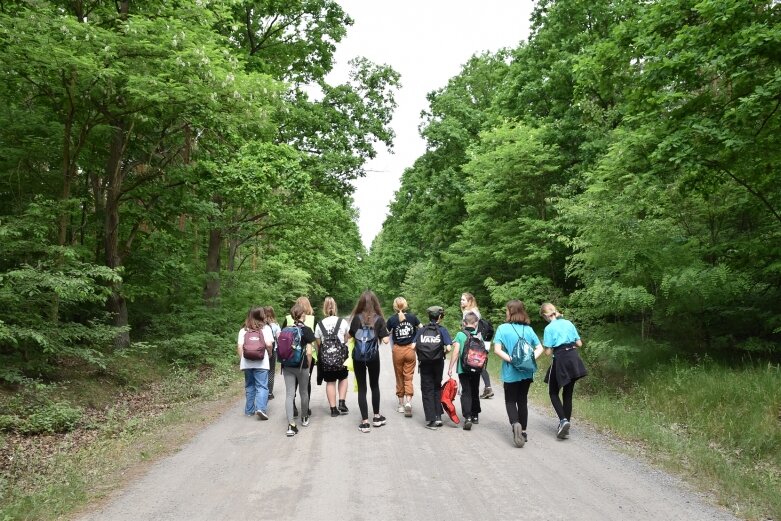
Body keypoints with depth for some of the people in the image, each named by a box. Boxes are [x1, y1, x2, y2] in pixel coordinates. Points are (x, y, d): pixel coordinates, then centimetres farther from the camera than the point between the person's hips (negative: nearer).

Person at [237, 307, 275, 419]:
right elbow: (269, 344, -8)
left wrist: (241, 361, 7)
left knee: (249, 387, 16)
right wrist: (270, 354, 10)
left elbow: (240, 346, 1)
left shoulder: (243, 330, 9)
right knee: (262, 387, -2)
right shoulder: (265, 328, 1)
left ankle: (249, 410, 20)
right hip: (261, 362, -3)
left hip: (247, 362, 3)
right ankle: (261, 408, -18)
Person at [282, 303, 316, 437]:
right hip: (301, 365, -2)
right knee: (304, 392, 17)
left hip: (287, 366, 3)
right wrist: (308, 366, 3)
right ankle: (304, 418, 36)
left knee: (289, 394, 1)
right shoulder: (306, 330, -7)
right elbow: (309, 352, -10)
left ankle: (291, 425, -8)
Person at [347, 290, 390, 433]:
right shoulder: (379, 319, -7)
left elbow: (350, 336, -1)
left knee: (362, 387, 5)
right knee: (374, 385, 19)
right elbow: (385, 340, -10)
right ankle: (376, 417, 30)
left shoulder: (357, 318, -8)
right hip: (373, 355, 1)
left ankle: (365, 422, 2)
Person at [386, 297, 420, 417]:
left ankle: (401, 404, 19)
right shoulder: (412, 317, -3)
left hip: (397, 350, 0)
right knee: (408, 378, 4)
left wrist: (392, 348, 4)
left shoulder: (392, 319, -6)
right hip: (410, 349, 0)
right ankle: (408, 402, -14)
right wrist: (415, 343, 8)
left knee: (399, 378, 12)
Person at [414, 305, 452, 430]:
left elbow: (414, 346, -6)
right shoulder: (442, 330, -3)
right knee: (437, 388, 18)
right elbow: (448, 348, -12)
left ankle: (430, 420, 6)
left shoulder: (421, 330, 3)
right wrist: (442, 352, 8)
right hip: (438, 363, 0)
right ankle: (438, 417, 15)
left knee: (427, 390, 7)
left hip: (424, 364, 1)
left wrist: (421, 353, 10)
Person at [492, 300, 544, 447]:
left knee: (510, 401, 9)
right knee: (522, 400, 17)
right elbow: (540, 348, 1)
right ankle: (523, 431, 20)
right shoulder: (528, 329, 3)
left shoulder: (503, 328, -8)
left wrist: (511, 359, -16)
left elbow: (497, 349, -17)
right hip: (527, 371, 3)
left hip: (511, 372, -3)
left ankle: (515, 424, -17)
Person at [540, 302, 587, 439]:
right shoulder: (569, 323, 7)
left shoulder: (549, 328, -8)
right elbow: (579, 343, 10)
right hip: (574, 359, 5)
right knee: (568, 393, 13)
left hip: (560, 361, -5)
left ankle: (563, 420, -10)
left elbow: (548, 352, -9)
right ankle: (566, 424, 16)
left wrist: (547, 349, 11)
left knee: (553, 393, 10)